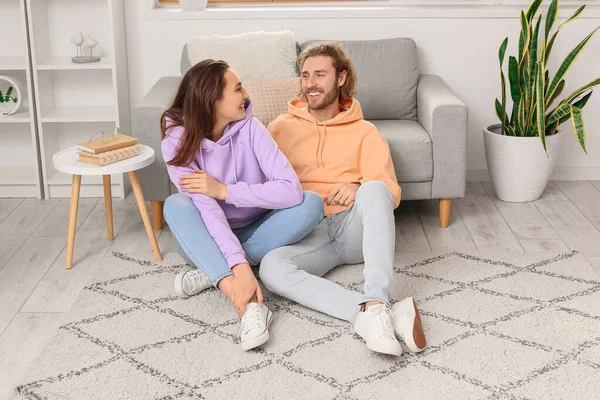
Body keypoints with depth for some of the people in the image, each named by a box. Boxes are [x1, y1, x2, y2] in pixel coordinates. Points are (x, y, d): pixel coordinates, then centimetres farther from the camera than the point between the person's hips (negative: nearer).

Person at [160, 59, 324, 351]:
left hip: (254, 234, 1)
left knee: (311, 203, -24)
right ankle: (250, 304, -45)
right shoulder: (177, 142, -19)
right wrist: (240, 267, -43)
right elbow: (206, 210, -31)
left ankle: (213, 272, -23)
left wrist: (223, 190, -28)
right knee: (176, 206, -32)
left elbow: (291, 190, -27)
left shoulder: (249, 128, -16)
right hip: (207, 239, -1)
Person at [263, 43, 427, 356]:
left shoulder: (364, 132, 16)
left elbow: (390, 193, 6)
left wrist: (359, 189, -16)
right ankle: (386, 314, -44)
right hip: (308, 234, 1)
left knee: (373, 189, -34)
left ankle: (375, 305, -44)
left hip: (355, 228, 0)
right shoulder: (281, 127, 20)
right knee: (271, 266, -33)